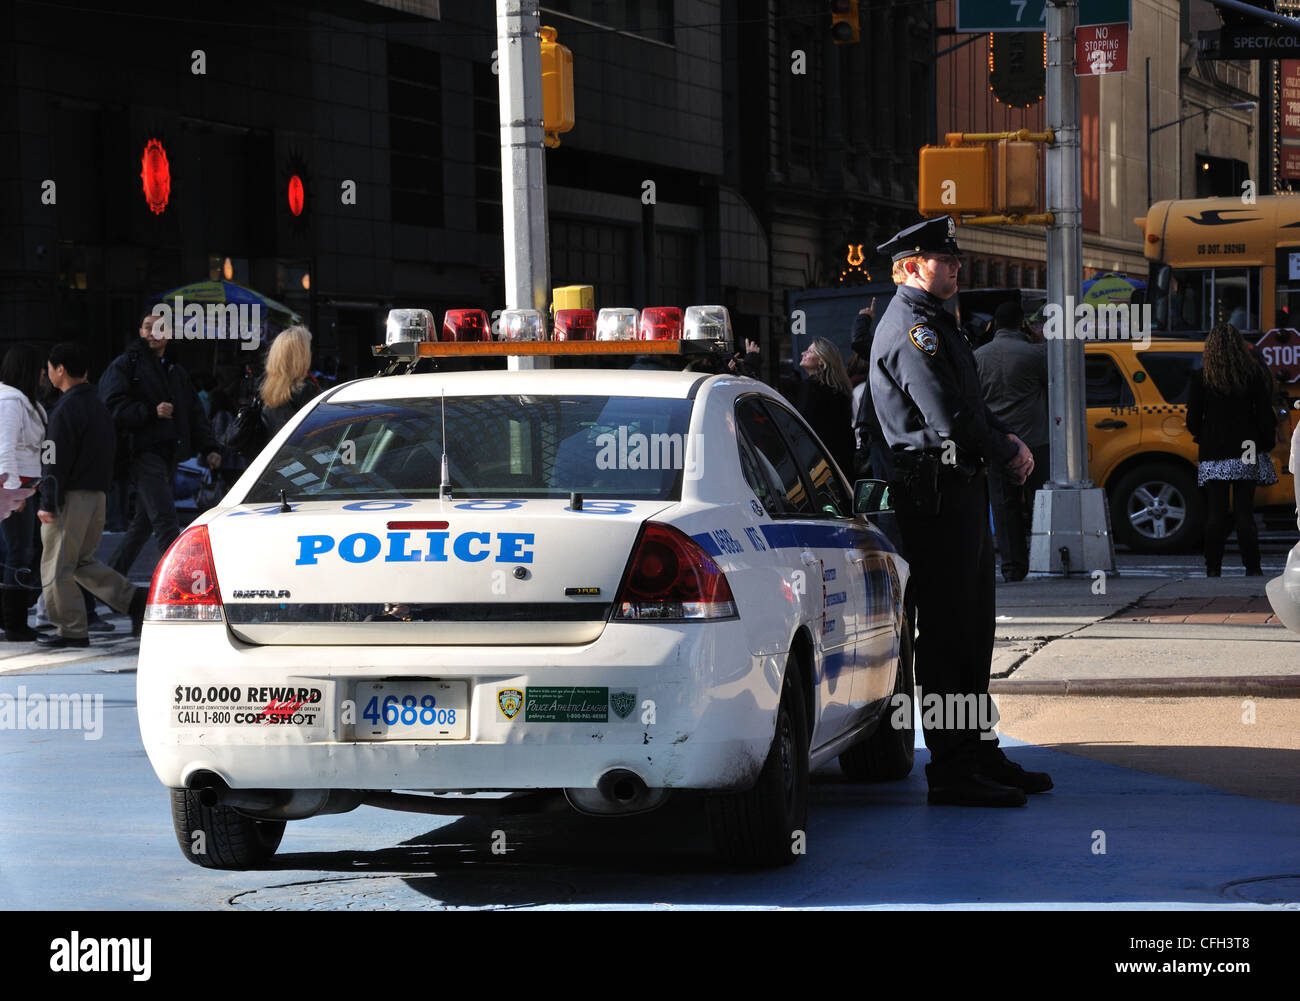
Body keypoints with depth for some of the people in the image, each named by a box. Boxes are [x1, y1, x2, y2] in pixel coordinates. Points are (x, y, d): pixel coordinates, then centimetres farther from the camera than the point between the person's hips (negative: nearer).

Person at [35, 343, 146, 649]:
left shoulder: (66, 410, -14)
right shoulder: (98, 405, 14)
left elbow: (56, 462, -17)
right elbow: (110, 450, 18)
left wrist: (48, 504, -16)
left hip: (71, 497, -9)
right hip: (97, 494, 9)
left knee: (57, 566, -1)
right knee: (82, 561, 17)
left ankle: (72, 631, 1)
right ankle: (134, 600, 4)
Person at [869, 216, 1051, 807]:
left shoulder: (933, 323, 22)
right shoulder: (910, 327, -13)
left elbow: (967, 406, 25)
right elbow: (948, 416, -20)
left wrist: (1004, 439, 6)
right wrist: (1006, 453, -7)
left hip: (961, 489, 11)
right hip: (936, 488, -11)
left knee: (972, 625, 15)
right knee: (946, 628, -8)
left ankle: (979, 752, 23)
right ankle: (952, 770, -6)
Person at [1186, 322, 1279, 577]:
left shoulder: (1200, 377, -4)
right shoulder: (1253, 374, -2)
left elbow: (1193, 420, -1)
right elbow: (1265, 415, 0)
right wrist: (1266, 442, 13)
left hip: (1213, 453, 0)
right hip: (1246, 451, 0)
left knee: (1215, 513, 3)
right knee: (1245, 511, 2)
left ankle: (1213, 568, 2)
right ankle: (1252, 567, 2)